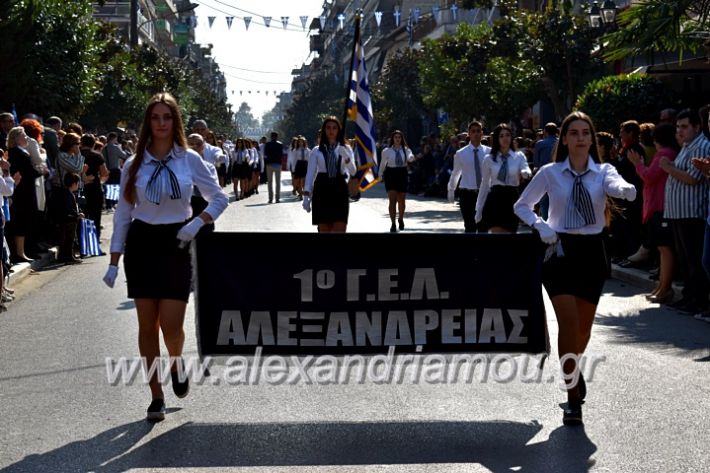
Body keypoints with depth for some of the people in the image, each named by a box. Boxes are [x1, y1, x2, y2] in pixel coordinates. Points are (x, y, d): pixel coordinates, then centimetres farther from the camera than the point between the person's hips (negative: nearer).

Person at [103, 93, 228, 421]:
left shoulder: (189, 159, -1)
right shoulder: (134, 165, 1)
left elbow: (219, 198, 6)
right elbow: (123, 213, 5)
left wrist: (197, 222, -12)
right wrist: (114, 261, 1)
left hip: (176, 245, -1)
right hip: (142, 244, 1)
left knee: (171, 325, -9)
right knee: (147, 325, 2)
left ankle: (176, 363, 26)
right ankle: (156, 396, 12)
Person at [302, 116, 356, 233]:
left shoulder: (346, 149, 9)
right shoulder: (316, 151, 7)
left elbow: (353, 172, -3)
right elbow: (310, 174, 3)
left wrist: (346, 157, -21)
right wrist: (306, 195, -8)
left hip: (339, 190, 0)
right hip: (322, 191, 0)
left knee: (339, 230, -10)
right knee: (324, 229, 1)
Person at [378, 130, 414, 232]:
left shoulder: (406, 150, 0)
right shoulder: (386, 151, 0)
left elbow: (410, 158, -20)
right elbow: (382, 163, 13)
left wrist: (411, 157, -43)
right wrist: (380, 174, 21)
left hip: (402, 174, 1)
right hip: (390, 174, -1)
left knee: (401, 200, 13)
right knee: (392, 200, -12)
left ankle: (401, 219, 39)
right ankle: (393, 224, -12)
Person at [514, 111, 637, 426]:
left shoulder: (602, 172, -2)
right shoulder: (550, 173, -2)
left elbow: (617, 187, -26)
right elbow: (522, 205, 9)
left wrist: (627, 190, -51)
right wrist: (540, 225, -10)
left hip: (591, 250, 2)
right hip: (560, 250, -2)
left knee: (584, 326, 13)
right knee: (568, 322, -15)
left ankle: (574, 368, 46)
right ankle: (573, 398, -9)